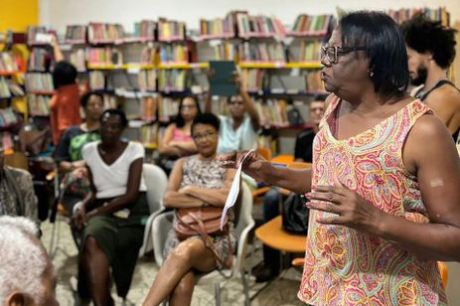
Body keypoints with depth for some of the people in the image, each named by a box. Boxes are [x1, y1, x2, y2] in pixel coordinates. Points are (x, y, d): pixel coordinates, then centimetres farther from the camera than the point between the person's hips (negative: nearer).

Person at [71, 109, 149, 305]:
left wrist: (96, 212, -17)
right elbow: (95, 190, 14)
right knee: (92, 239, -33)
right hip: (102, 210, 2)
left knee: (95, 243, -29)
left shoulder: (134, 149, -3)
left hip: (131, 210, -2)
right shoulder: (89, 150, 9)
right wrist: (83, 206, -10)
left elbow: (132, 194, -10)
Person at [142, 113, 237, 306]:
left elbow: (226, 198, -10)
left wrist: (190, 189, -3)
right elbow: (168, 199, 1)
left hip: (217, 238, -2)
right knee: (182, 286, -33)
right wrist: (208, 200, -7)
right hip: (182, 232, 2)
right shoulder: (183, 163, 17)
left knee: (184, 251, -39)